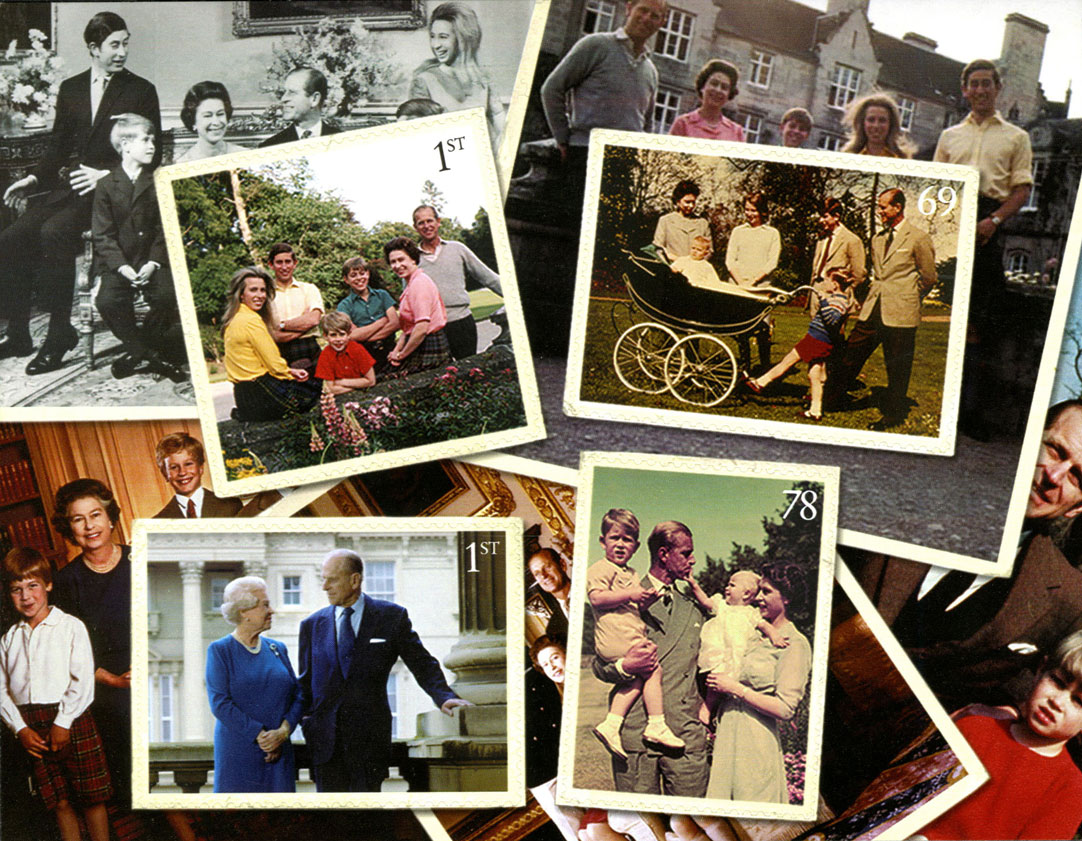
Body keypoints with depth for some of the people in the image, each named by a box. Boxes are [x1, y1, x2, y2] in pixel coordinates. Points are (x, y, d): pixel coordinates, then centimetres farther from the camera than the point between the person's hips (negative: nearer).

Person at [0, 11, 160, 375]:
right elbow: (58, 147, 21)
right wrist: (34, 178, 4)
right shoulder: (70, 89, 18)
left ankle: (60, 333, -22)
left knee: (53, 232, -31)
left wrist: (105, 175, -14)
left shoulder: (141, 90, 4)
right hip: (68, 186, 5)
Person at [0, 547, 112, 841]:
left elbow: (83, 682, -6)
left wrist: (62, 723, -12)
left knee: (92, 797, 0)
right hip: (32, 728, 3)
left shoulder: (70, 627, 0)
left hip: (71, 719, -3)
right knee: (59, 802, 8)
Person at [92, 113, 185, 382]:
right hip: (119, 262, 0)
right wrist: (122, 267, -16)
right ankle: (149, 354, -12)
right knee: (108, 301, -26)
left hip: (152, 260, 1)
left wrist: (153, 262, -13)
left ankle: (137, 351, -1)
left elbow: (164, 229, 3)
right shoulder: (106, 186, 5)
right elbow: (103, 235, 0)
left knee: (167, 296, -26)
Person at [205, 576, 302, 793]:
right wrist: (260, 735, -14)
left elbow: (297, 695, 9)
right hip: (237, 753, -3)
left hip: (279, 751, 4)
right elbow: (219, 703, -9)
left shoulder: (277, 649, 13)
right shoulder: (219, 651, 0)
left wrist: (283, 731, -8)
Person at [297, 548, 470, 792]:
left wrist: (444, 696, -14)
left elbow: (422, 664, 2)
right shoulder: (312, 625, 10)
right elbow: (305, 680, 16)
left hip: (369, 736, -2)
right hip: (325, 740, 2)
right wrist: (305, 717, 1)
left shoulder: (392, 616, 2)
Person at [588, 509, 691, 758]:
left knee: (639, 677, -3)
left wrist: (648, 597, 8)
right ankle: (656, 726, -7)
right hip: (615, 638, -9)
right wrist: (630, 594, -19)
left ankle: (611, 724, -1)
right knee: (653, 668, -12)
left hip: (633, 638, 9)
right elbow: (597, 597, -18)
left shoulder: (631, 574, 26)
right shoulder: (601, 569, -4)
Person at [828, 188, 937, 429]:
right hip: (873, 310, 6)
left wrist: (906, 299, 11)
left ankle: (894, 415, 18)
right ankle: (829, 398, 18)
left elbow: (929, 278, 2)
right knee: (850, 355, 7)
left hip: (900, 314, -6)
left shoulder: (918, 238, -6)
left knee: (897, 369, 5)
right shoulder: (878, 238, 14)